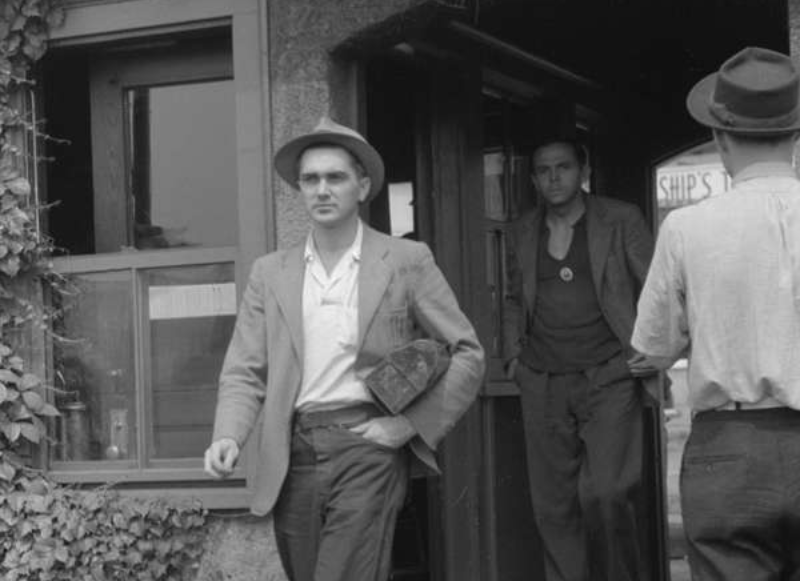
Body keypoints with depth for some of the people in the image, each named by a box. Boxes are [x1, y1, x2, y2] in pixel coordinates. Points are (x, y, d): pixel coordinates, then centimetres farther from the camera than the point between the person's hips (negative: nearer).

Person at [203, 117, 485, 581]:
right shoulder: (271, 273, 13)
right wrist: (228, 438, -9)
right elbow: (245, 373, 10)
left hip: (367, 447, -3)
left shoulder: (407, 261, 5)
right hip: (292, 458, 3)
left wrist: (410, 424, -5)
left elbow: (467, 354, 6)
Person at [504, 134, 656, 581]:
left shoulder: (621, 221, 3)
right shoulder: (524, 232, 14)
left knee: (605, 495, -18)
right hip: (544, 385, 4)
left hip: (608, 379, -4)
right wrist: (514, 355, 15)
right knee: (553, 508, 3)